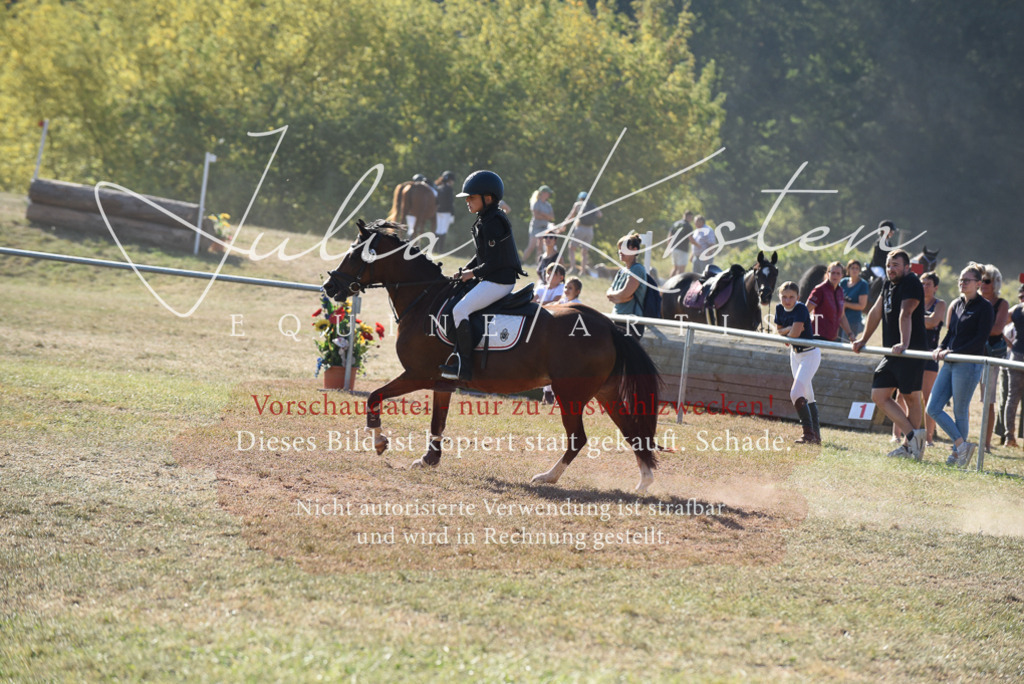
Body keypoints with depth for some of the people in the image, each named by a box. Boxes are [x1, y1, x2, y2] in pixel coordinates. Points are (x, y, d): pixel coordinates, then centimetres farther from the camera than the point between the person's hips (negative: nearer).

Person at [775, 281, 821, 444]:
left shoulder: (800, 308, -22)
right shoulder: (780, 309, -1)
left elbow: (795, 333, -28)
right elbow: (778, 330, 3)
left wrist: (786, 336, -7)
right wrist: (790, 329, -16)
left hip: (810, 355, -8)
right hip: (795, 354, 8)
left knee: (796, 394, -20)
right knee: (807, 397, 14)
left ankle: (809, 434, -18)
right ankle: (816, 435, 22)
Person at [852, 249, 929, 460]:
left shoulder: (911, 284, -12)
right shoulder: (888, 284, 16)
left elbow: (905, 314, -26)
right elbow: (876, 312, 26)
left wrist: (904, 343, -38)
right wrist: (863, 340, 28)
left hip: (912, 352, -9)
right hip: (892, 354, 9)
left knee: (911, 398, -4)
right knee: (879, 395, 3)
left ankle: (911, 446, 0)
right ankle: (912, 435, 2)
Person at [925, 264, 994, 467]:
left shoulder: (984, 307, -7)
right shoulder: (957, 304, 15)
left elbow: (981, 339, -13)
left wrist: (954, 352, -18)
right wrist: (940, 349, 0)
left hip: (969, 364, -8)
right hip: (949, 364, 8)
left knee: (960, 411, -1)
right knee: (933, 408, 1)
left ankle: (958, 453, 12)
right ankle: (962, 445, 10)